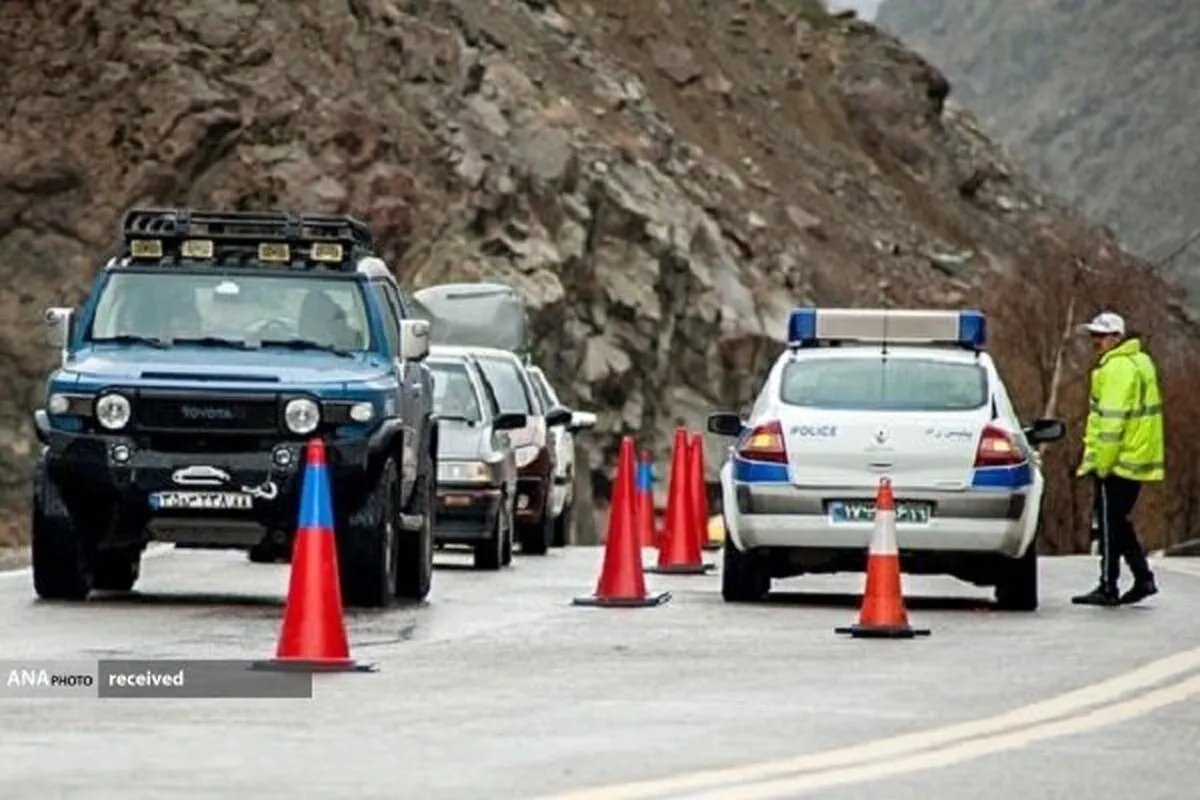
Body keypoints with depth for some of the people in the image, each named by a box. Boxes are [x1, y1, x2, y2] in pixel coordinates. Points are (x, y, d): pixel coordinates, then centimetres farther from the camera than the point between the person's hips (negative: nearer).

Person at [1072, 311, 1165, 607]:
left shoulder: (1118, 368, -16)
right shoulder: (1140, 362, 17)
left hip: (1118, 460, -10)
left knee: (1109, 523, -3)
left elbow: (1112, 419, -21)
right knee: (1117, 521, 17)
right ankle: (1143, 579, 14)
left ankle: (1108, 588, -1)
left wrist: (1100, 463, -19)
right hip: (1138, 459, 10)